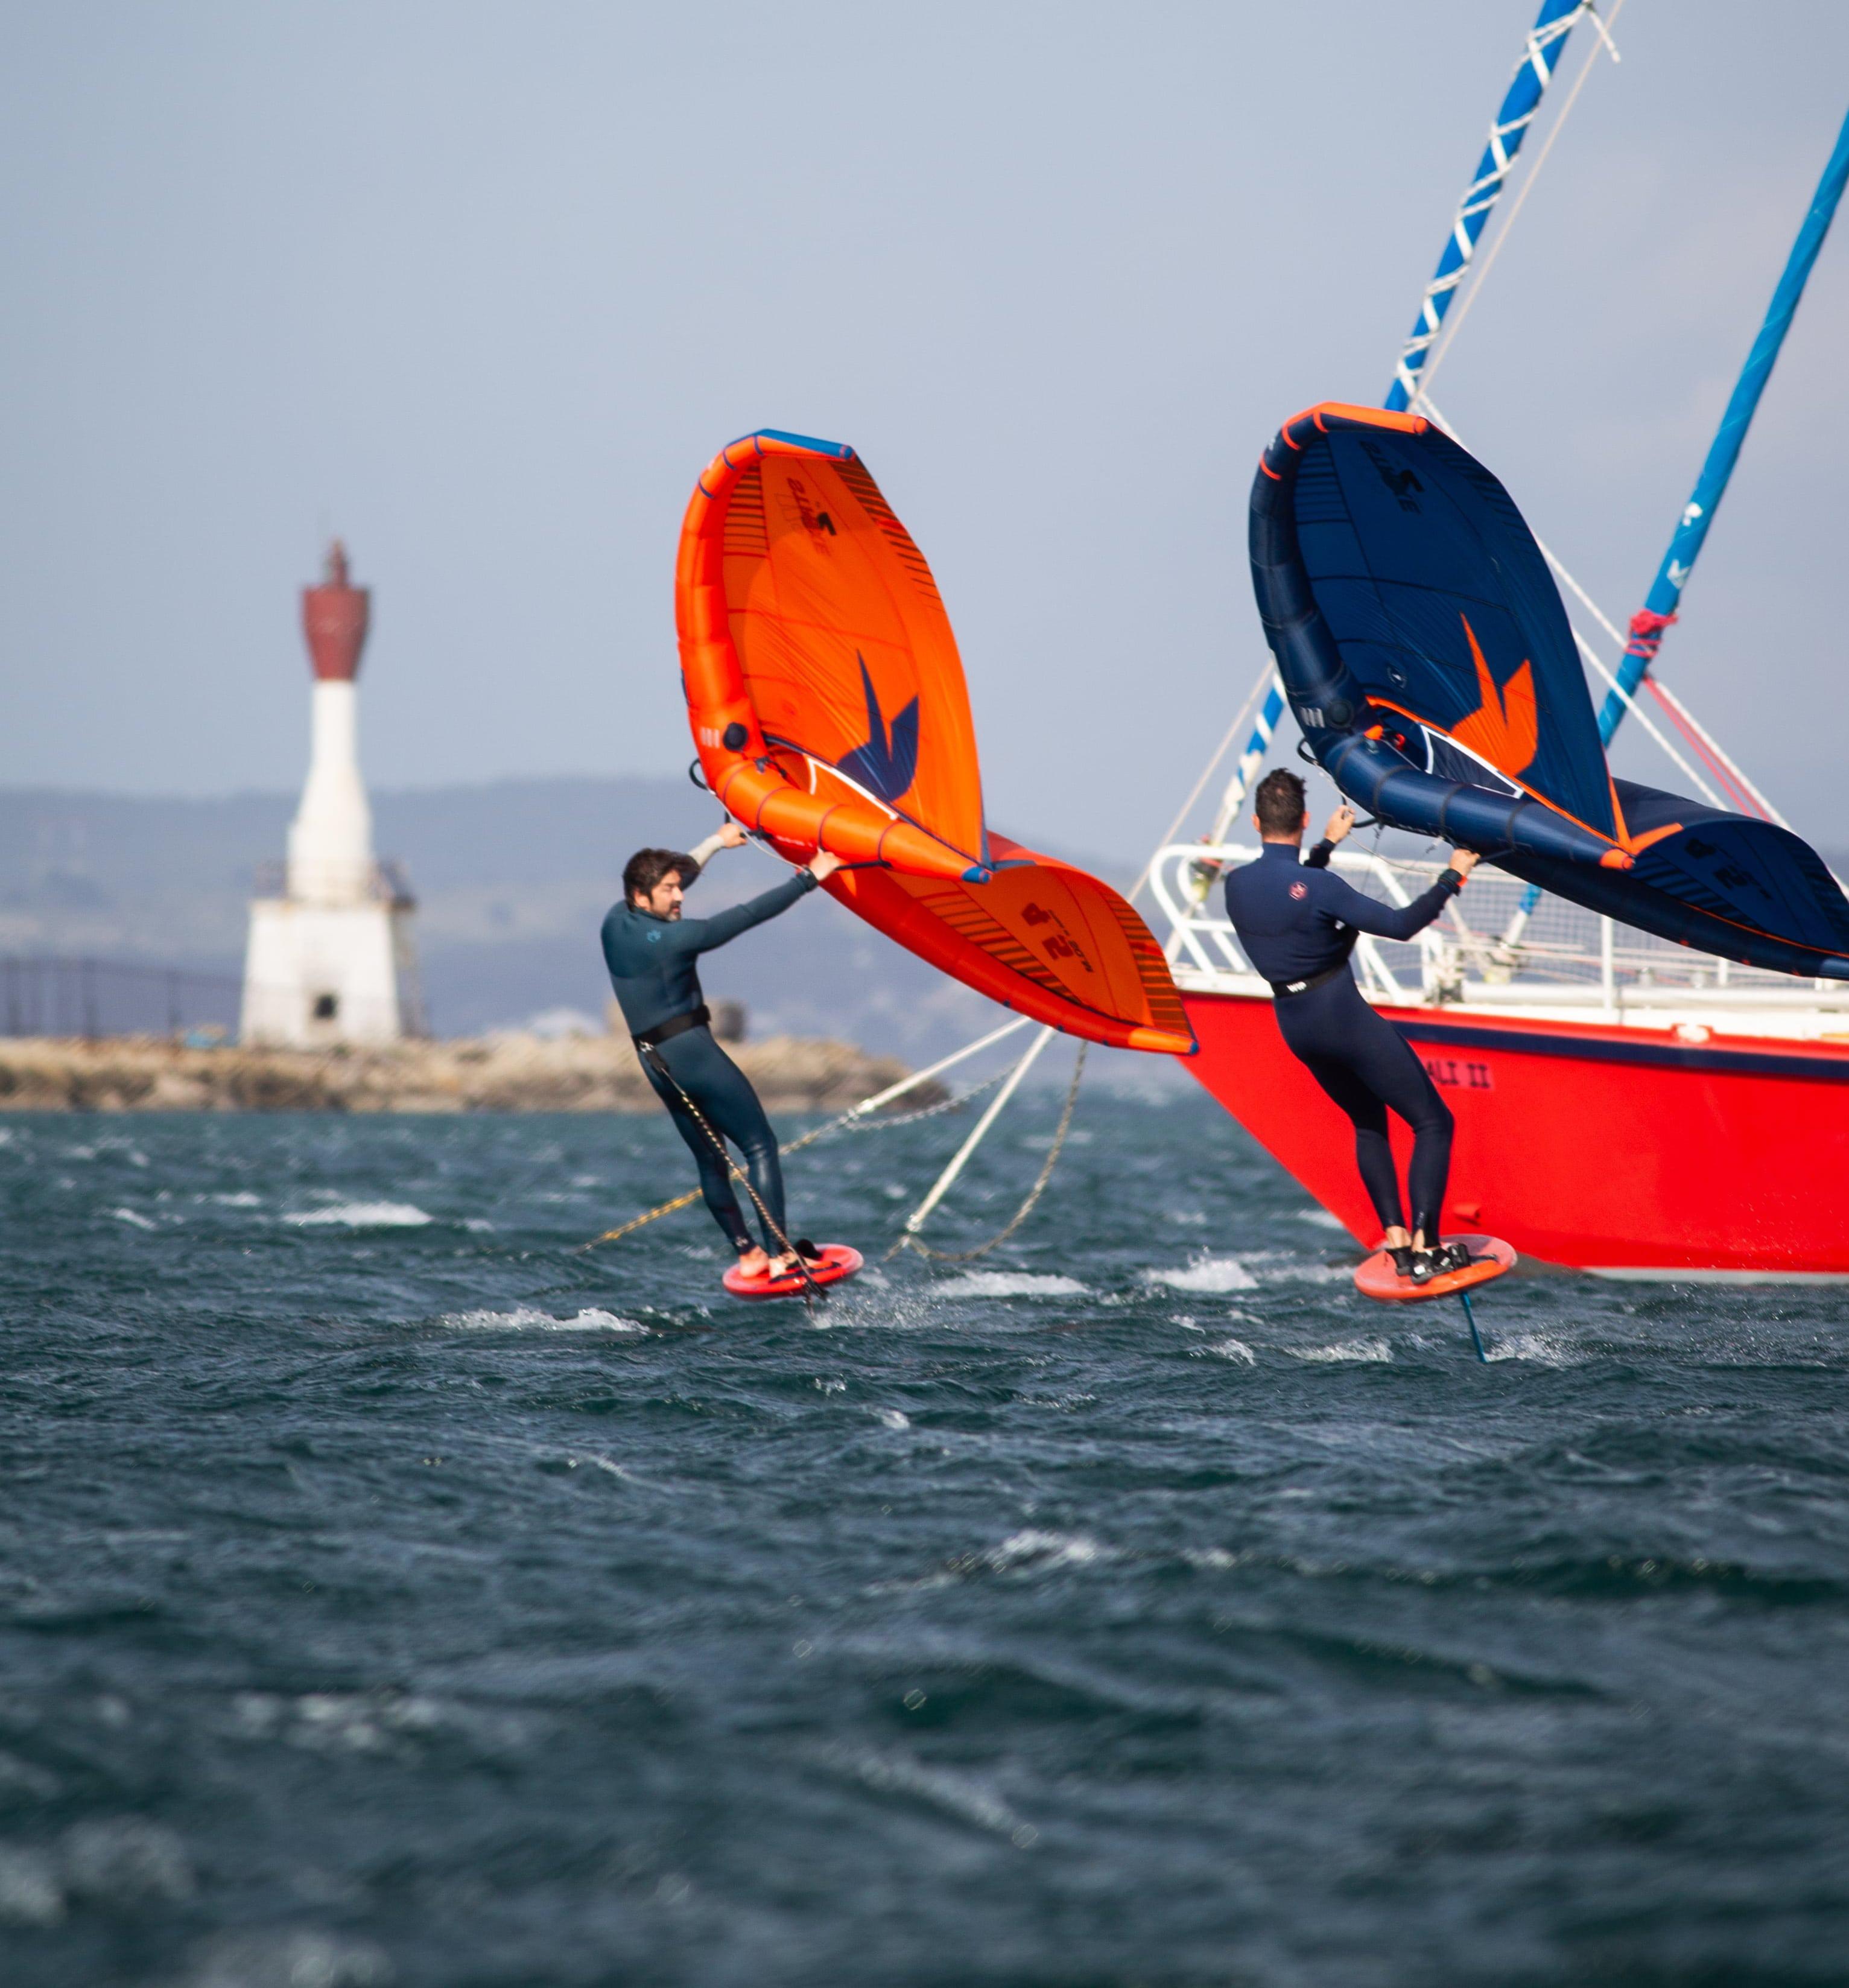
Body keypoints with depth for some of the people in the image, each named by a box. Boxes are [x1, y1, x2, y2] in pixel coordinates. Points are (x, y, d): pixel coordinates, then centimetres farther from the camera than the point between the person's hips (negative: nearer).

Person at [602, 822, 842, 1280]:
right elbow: (749, 915, -19)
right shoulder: (672, 939, -20)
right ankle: (781, 1252, -7)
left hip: (656, 1064, 8)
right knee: (760, 1146, -2)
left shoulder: (615, 924, 4)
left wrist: (715, 844, 31)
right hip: (692, 1052, -8)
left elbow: (676, 876, 21)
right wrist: (808, 879, -13)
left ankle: (747, 1254, 20)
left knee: (711, 1160, 17)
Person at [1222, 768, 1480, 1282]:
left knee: (1368, 1121, 26)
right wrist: (1451, 878, -9)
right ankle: (1424, 1248, -9)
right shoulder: (1319, 887, -22)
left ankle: (1394, 1238, 18)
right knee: (1432, 1122, 1)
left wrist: (1328, 845, 35)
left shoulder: (1237, 885, 0)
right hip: (1344, 1016, -7)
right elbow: (1400, 924, -21)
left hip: (1293, 1023, 7)